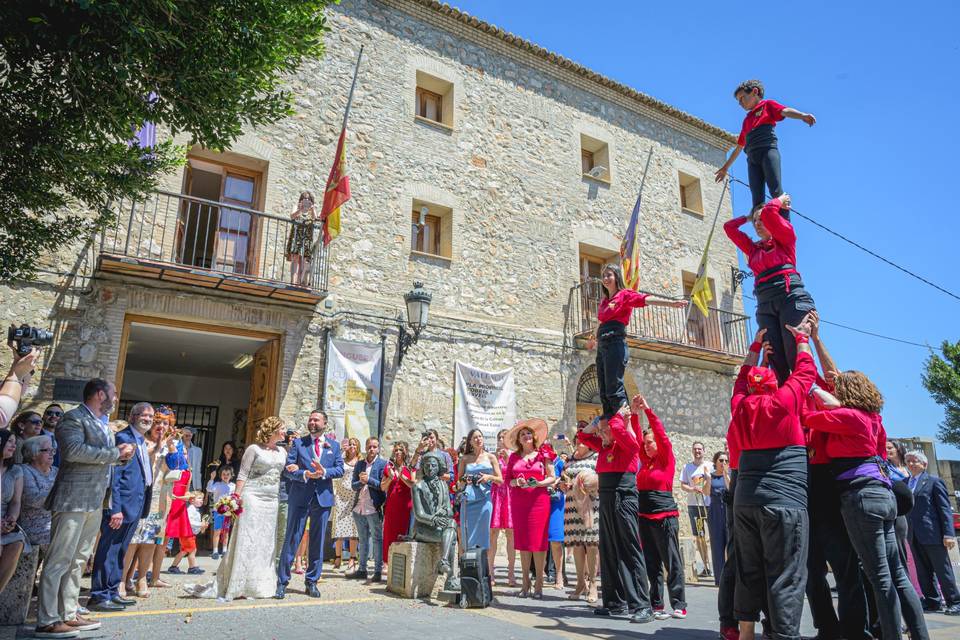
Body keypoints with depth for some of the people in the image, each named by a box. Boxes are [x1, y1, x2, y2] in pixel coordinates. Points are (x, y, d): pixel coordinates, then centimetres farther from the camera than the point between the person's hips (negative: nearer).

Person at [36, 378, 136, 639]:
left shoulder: (101, 424, 20)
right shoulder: (74, 417, -7)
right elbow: (73, 450, -22)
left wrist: (120, 452, 6)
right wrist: (115, 453, -16)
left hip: (94, 502, 9)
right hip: (74, 500, -9)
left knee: (78, 561, 12)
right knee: (59, 560, -5)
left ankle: (68, 615, 18)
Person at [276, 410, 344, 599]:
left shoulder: (334, 445, 10)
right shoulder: (298, 443, 4)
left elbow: (340, 469, 1)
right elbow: (288, 469, -3)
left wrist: (324, 472, -16)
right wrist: (305, 474, -20)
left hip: (323, 497, 2)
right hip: (300, 498, -2)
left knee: (317, 541, 8)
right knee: (292, 539, 1)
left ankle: (312, 581, 20)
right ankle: (282, 582, 12)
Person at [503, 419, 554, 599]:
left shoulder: (543, 455, 4)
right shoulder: (514, 457, 10)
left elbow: (552, 477, 3)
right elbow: (506, 479, 10)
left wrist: (539, 483, -14)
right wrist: (516, 482, -10)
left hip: (539, 501, -2)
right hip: (518, 502, 3)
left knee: (538, 541, -3)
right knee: (522, 541, 5)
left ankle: (539, 583, 7)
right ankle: (525, 582, 15)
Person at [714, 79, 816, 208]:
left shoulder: (767, 105, 16)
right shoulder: (746, 120, 33)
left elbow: (785, 111, -5)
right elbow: (739, 147, 38)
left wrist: (802, 115, -26)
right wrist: (726, 167, 41)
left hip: (768, 150, -5)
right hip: (752, 158, 5)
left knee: (776, 191, -21)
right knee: (757, 199, -11)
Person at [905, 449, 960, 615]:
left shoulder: (933, 481, -2)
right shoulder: (904, 483, 13)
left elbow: (945, 508, -6)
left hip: (932, 533, -5)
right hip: (914, 537, 5)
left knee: (943, 570, 3)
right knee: (923, 572, 10)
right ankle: (932, 601, 19)